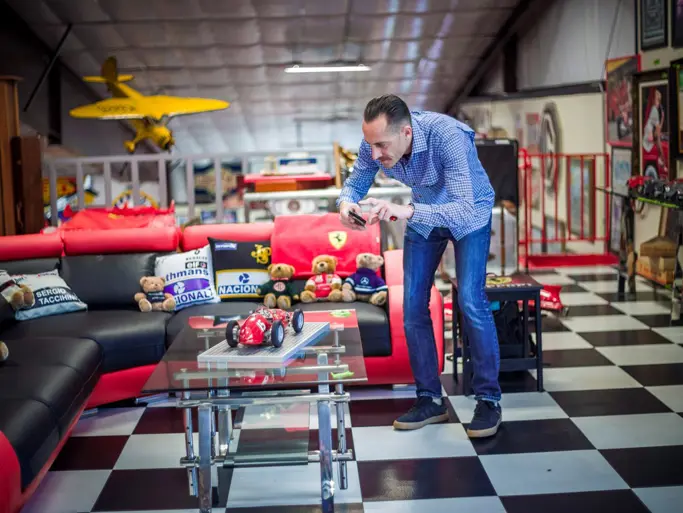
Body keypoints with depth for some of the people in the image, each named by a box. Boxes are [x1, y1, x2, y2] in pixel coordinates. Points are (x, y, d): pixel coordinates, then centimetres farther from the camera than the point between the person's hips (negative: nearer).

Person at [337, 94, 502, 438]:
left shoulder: (447, 136, -40)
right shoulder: (375, 142, -24)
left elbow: (465, 211, -46)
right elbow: (355, 183, -8)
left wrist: (408, 211, -60)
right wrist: (346, 203, -33)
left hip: (469, 213, -5)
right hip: (424, 215, 5)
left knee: (470, 300, -17)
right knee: (413, 306, 0)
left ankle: (488, 400, -2)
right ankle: (430, 400, 12)